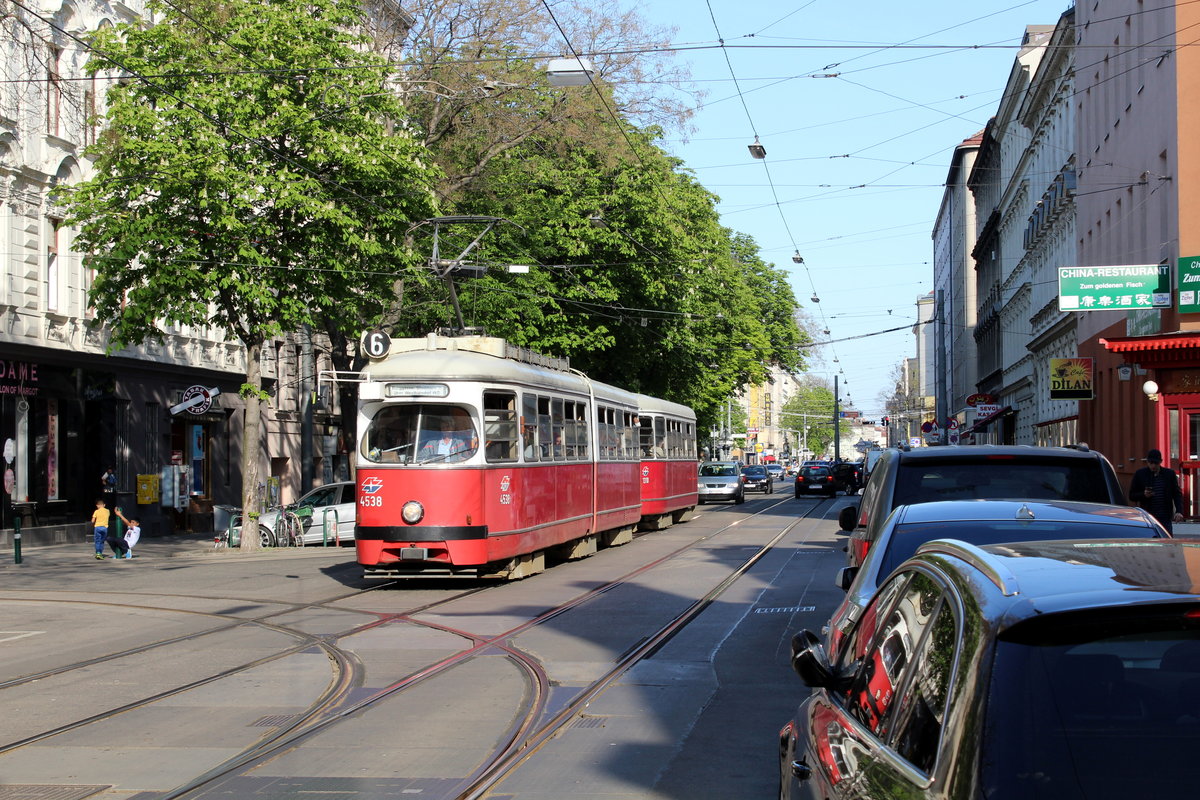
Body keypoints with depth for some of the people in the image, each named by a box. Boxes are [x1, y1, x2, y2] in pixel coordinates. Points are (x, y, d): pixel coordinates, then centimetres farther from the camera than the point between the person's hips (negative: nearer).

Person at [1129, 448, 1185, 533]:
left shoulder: (1170, 474, 8)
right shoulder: (1140, 474, 4)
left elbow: (1177, 494, 7)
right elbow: (1131, 496, 6)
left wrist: (1179, 511, -8)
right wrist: (1143, 495, -15)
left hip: (1165, 519, 1)